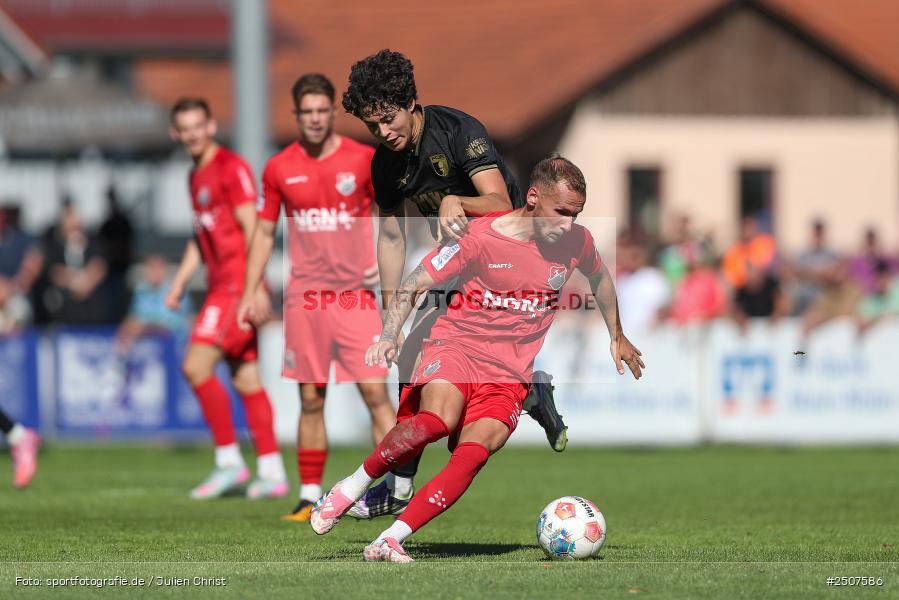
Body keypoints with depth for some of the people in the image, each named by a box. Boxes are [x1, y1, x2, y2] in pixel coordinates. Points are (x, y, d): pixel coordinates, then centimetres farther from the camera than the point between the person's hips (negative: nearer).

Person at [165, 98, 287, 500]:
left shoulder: (231, 168, -9)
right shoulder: (196, 176, 18)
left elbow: (252, 229, -15)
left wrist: (256, 287, -22)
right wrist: (179, 283, 19)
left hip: (238, 285, -9)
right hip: (221, 287, 9)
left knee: (196, 366, -15)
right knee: (246, 379, 7)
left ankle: (229, 462, -10)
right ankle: (272, 473, 8)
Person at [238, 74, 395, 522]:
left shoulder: (362, 159, -1)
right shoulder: (279, 168, 5)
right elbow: (264, 233, 13)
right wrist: (249, 294, 8)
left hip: (355, 295, -2)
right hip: (304, 299, 2)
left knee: (375, 393, -9)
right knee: (311, 400, 5)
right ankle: (310, 497, 12)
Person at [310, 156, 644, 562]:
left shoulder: (577, 242, 1)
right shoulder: (481, 238, -11)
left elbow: (598, 278, 26)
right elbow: (410, 288, -6)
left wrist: (616, 337, 35)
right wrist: (388, 338, -22)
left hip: (509, 375, 3)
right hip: (456, 346, -3)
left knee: (474, 452, -24)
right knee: (439, 420, -35)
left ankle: (389, 542, -26)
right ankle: (353, 486, -13)